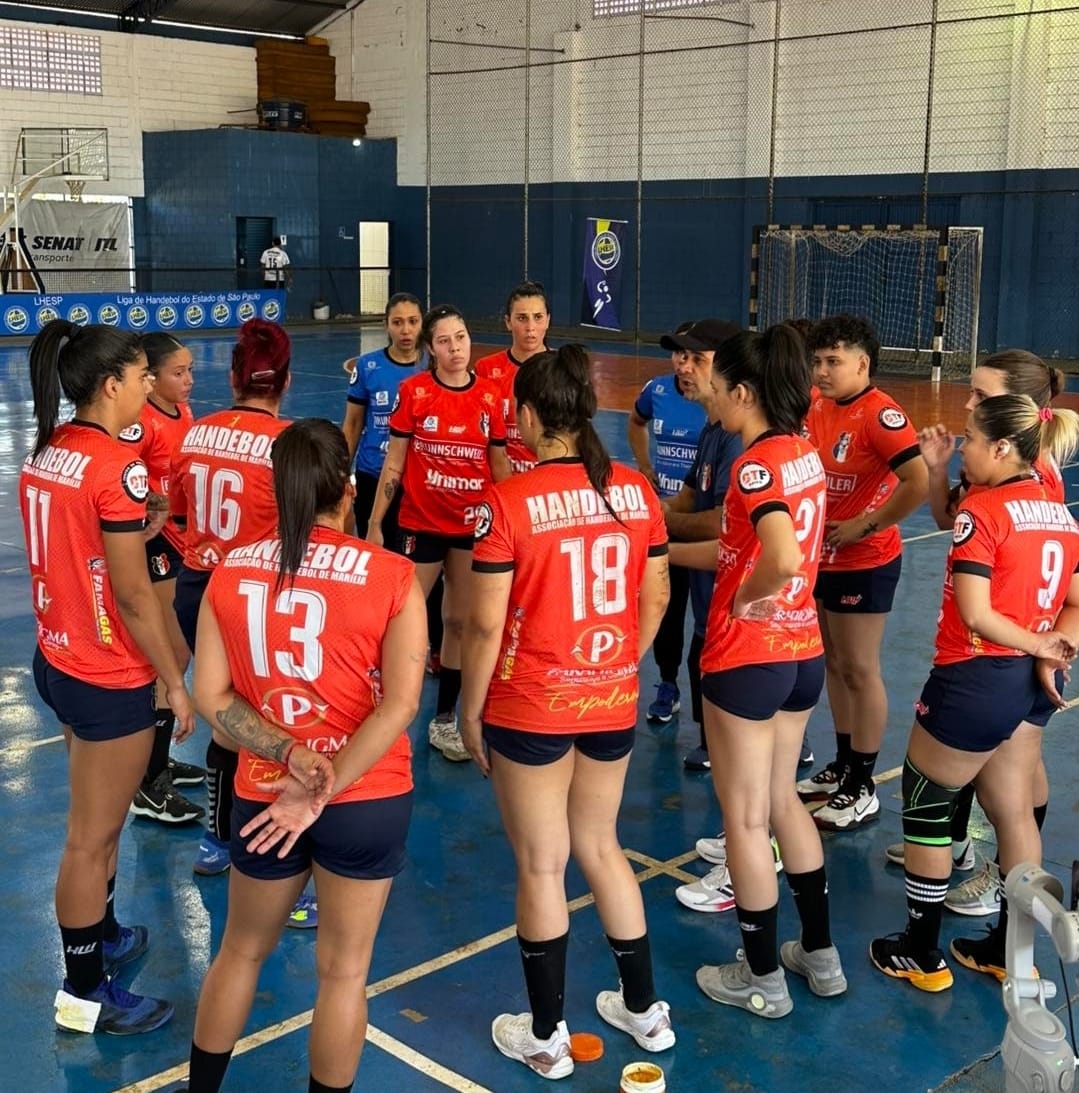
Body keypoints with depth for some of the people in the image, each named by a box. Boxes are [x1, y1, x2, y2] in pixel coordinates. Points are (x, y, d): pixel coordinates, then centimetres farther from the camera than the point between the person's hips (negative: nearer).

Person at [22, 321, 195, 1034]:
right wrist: (176, 682, -12)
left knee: (100, 821, 26)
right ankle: (83, 993, 21)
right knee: (92, 837, 6)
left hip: (60, 660, 9)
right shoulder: (116, 465, -22)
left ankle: (102, 936, 44)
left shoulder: (46, 451, 4)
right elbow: (134, 597, -20)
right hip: (110, 679, -9)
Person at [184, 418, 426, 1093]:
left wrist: (290, 757, -11)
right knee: (344, 970, 14)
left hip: (264, 796, 3)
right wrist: (325, 790, -17)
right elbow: (401, 703, -18)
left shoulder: (230, 574, -4)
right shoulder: (393, 576, -12)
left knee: (242, 950, 25)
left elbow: (211, 696, -5)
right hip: (369, 800, -3)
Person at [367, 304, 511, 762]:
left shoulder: (490, 396, -1)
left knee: (459, 621, 9)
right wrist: (375, 522, -4)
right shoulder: (413, 391, -6)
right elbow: (394, 462, -3)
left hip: (472, 526, 3)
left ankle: (444, 720, 22)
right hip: (421, 523, -2)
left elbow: (499, 465, 7)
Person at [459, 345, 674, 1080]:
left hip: (530, 708, -5)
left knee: (541, 867, 10)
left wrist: (469, 711, -1)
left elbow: (487, 624, -14)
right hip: (613, 704, 5)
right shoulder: (636, 490, -3)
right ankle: (645, 1010, 34)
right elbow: (655, 600, 5)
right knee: (601, 848, 23)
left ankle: (547, 1038, 25)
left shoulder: (508, 502, -16)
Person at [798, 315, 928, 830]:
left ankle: (862, 791, 15)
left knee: (859, 670, 3)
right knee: (834, 664, 18)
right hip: (824, 557, 8)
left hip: (864, 563, -8)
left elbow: (918, 482, -30)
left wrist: (865, 526, -22)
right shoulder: (817, 406, 2)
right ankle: (843, 768, 34)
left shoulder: (879, 414, -20)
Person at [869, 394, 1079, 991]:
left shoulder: (982, 510, -16)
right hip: (1027, 684, 8)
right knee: (1014, 813, 16)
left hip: (974, 680, -8)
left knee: (923, 806, 8)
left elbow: (976, 615, -20)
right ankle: (1010, 950, 27)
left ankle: (921, 955, 17)